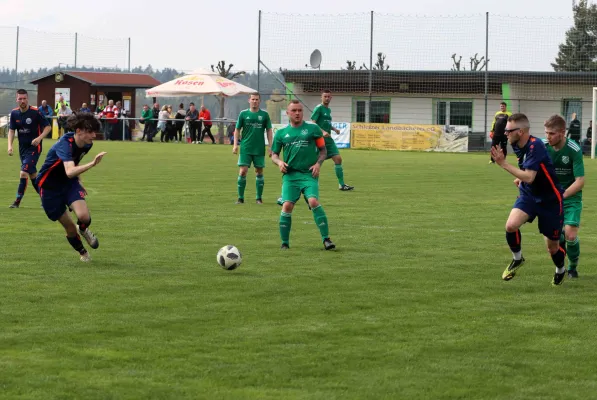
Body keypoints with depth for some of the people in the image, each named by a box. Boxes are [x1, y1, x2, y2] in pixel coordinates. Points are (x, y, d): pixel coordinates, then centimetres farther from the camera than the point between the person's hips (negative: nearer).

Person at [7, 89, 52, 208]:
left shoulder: (35, 112, -15)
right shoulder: (14, 113, 1)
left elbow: (48, 127, -8)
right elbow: (11, 130, 7)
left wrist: (39, 138, -23)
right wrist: (10, 145, -7)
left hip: (34, 148, -6)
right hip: (22, 148, 6)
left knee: (24, 172, -15)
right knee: (32, 174, 13)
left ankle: (17, 201, -9)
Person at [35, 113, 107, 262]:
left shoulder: (87, 144, -7)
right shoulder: (65, 144, -32)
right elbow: (69, 172, -50)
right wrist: (92, 164, -62)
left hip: (70, 183, 5)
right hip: (50, 187, -5)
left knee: (84, 217, -20)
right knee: (69, 227, 0)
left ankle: (83, 230, 18)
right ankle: (83, 252, 30)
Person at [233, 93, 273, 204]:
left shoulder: (264, 115, 4)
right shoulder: (243, 114, 3)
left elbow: (269, 131, 7)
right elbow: (237, 129, 7)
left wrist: (271, 147, 1)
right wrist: (235, 144, -3)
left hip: (259, 149, 1)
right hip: (245, 149, -1)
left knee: (259, 172, 6)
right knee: (242, 172, -7)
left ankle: (259, 198, 16)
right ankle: (240, 197, 2)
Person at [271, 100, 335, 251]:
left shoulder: (313, 129, 8)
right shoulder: (281, 133, 13)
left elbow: (323, 150, 12)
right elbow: (274, 154, 18)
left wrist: (318, 163, -5)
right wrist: (279, 162, -4)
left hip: (309, 174, -2)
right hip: (290, 175, 2)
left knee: (314, 202, -22)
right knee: (287, 206, -12)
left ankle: (326, 239, -17)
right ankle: (285, 243, 3)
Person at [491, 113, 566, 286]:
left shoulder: (535, 146, -27)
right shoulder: (518, 145, -2)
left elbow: (529, 177, -34)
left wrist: (503, 163, -34)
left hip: (549, 200, -6)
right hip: (528, 195, 6)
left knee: (552, 247, 5)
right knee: (511, 225, -22)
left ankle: (560, 270, 38)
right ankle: (517, 259, 4)